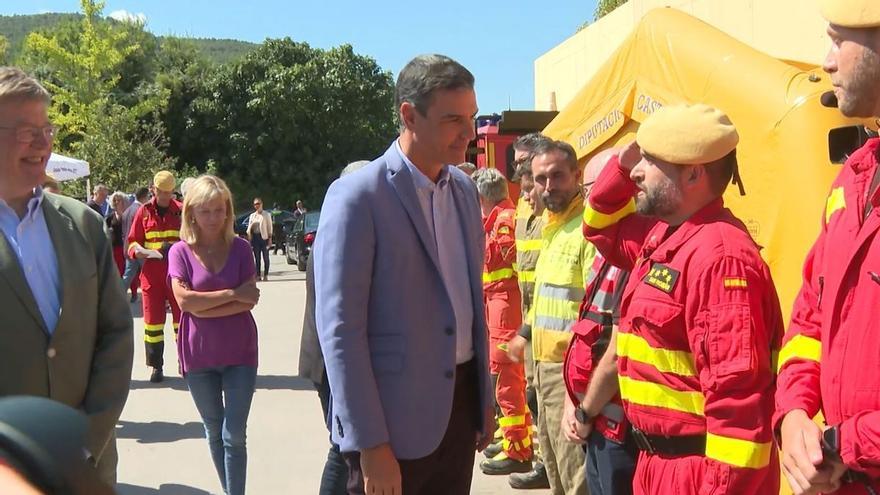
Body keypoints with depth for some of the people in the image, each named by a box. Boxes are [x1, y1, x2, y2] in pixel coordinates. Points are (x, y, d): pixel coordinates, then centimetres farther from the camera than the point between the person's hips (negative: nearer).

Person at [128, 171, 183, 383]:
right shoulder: (144, 212, 7)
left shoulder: (182, 211, 3)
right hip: (152, 272, 1)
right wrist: (137, 250, -12)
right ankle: (156, 366, 12)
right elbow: (133, 241, 10)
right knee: (153, 319, 4)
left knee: (182, 317, 3)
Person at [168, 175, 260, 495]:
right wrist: (232, 294, -14)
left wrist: (203, 306, -16)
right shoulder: (180, 252, -2)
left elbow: (249, 300, -9)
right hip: (198, 355, 1)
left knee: (234, 436, -3)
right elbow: (184, 301, -13)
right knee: (214, 433, 13)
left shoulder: (240, 248, 0)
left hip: (239, 352, -1)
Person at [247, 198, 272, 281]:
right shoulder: (252, 216, 14)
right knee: (257, 258, 4)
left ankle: (265, 275, 4)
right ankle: (258, 275, 7)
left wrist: (270, 238, -8)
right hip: (255, 237, 4)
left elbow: (269, 227, 0)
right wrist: (249, 239, 1)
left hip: (264, 237, -4)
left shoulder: (267, 215, 3)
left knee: (265, 257, -1)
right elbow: (249, 228, 12)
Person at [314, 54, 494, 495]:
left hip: (460, 404, 6)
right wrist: (370, 444, -17)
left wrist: (484, 397, 16)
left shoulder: (464, 189, 8)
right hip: (394, 417, -6)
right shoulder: (357, 197, -13)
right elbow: (340, 329, -16)